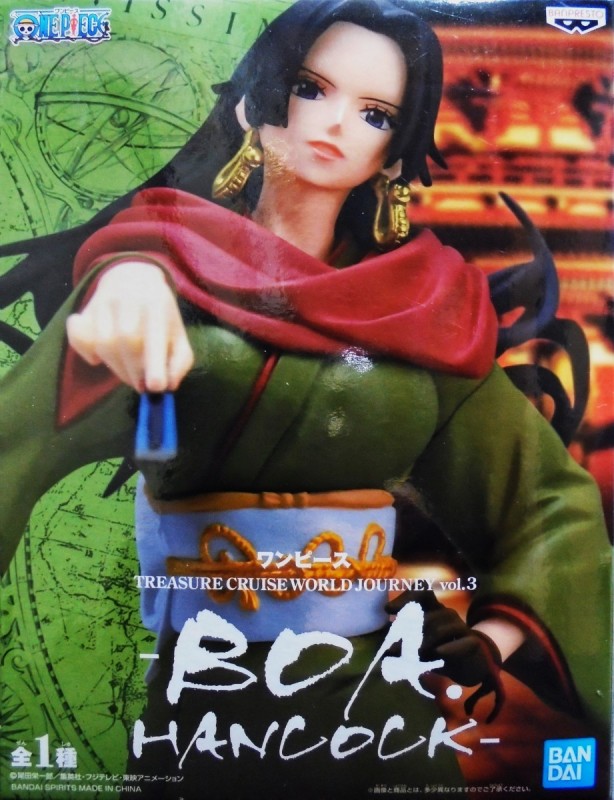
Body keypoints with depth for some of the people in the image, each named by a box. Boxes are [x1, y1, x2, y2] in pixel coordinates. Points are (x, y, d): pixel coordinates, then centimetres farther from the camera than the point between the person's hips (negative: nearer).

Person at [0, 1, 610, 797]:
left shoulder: (425, 303, 0)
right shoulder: (174, 258, -5)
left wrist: (496, 634, -7)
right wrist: (129, 276, -43)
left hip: (377, 689, 2)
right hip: (193, 691, -1)